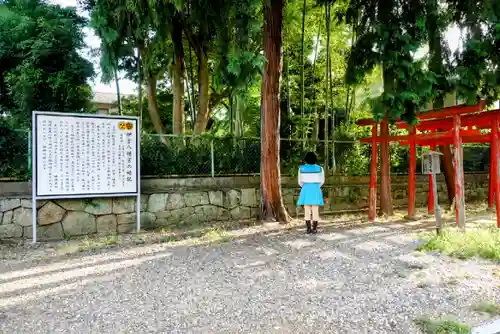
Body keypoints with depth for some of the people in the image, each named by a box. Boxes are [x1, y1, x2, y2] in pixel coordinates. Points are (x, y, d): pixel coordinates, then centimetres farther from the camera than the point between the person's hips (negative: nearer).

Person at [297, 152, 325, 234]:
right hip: (316, 190, 0)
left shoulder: (302, 168, -2)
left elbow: (300, 181, 5)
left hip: (306, 190, 0)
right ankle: (314, 229, 2)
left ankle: (308, 229, 2)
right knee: (315, 210, 3)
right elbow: (322, 181, 9)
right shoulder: (319, 168, -1)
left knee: (307, 210, 3)